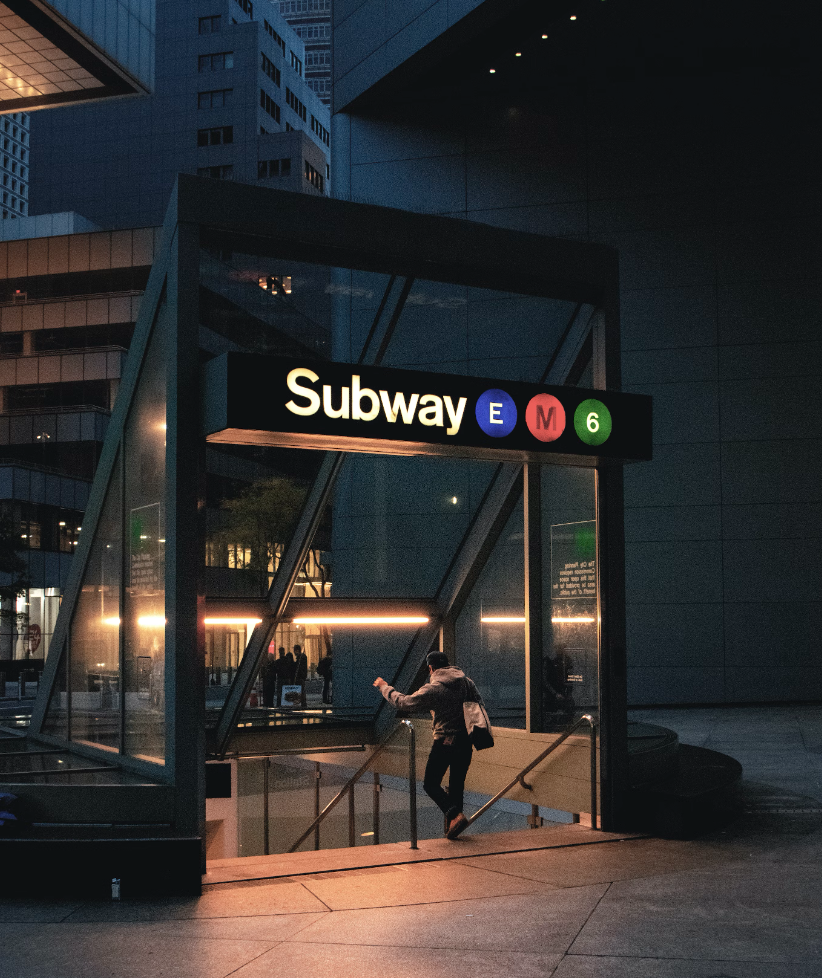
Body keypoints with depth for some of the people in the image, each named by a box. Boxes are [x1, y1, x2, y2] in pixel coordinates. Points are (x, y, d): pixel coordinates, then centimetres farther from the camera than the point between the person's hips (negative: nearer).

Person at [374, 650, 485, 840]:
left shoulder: (433, 689, -11)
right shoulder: (465, 681, 5)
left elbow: (404, 702, -5)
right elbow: (480, 704, 14)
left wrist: (384, 687, 8)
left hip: (444, 742, -6)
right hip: (466, 742, 6)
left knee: (431, 784, 5)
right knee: (457, 784, 16)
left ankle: (454, 814, -15)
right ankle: (452, 825, 17)